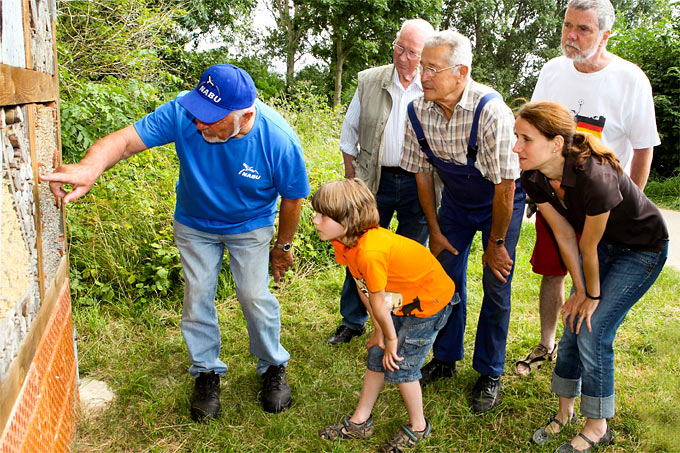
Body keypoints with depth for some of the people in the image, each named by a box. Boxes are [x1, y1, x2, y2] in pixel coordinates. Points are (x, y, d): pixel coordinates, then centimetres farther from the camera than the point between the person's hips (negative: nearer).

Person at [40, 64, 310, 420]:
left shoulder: (279, 141, -31)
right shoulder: (183, 113, -30)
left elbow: (292, 199, -15)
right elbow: (127, 139, -35)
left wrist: (282, 247, -2)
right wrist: (90, 167, -57)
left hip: (250, 226, -2)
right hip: (194, 225, 2)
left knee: (254, 297, -4)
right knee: (197, 298, 6)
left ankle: (273, 367, 23)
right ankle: (206, 372, 28)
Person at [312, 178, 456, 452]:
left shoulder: (370, 251, -38)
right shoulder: (343, 242, -11)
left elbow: (378, 302, -24)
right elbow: (362, 288, -2)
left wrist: (391, 338, -10)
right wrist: (379, 329, 2)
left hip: (430, 300, -8)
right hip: (401, 301, 9)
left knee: (400, 365, -2)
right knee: (376, 357, 12)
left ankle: (418, 427, 23)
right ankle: (360, 422, 28)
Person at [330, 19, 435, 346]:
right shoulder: (369, 81, 0)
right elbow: (349, 134, 9)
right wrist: (351, 179, 5)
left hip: (418, 184, -1)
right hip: (375, 181, 2)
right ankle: (352, 322, 30)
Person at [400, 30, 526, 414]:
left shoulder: (491, 111, -33)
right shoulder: (418, 111, -17)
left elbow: (505, 184, -26)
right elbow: (422, 172, -4)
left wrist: (496, 244, -17)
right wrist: (435, 231, 0)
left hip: (501, 202, -4)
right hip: (456, 201, 4)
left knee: (496, 286, -2)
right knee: (447, 276, 5)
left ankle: (490, 374, 15)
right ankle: (445, 359, 24)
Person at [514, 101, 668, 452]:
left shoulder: (595, 178, -40)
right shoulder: (534, 178, -18)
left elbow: (588, 248, -25)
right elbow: (565, 236, -9)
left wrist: (593, 296, -12)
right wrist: (580, 291, -4)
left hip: (642, 250, -6)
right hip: (602, 243, 6)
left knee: (593, 332, -9)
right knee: (573, 325, 4)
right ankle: (565, 412, 24)